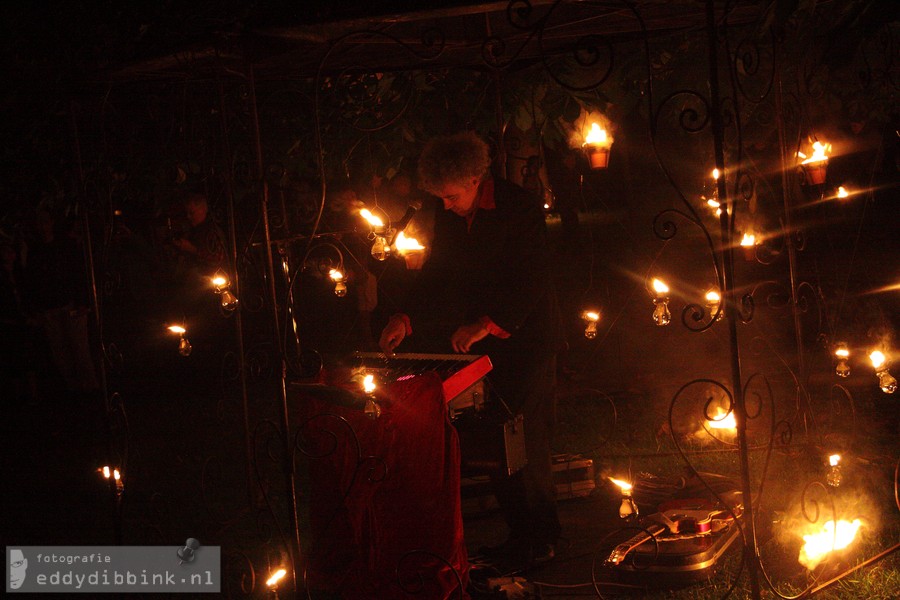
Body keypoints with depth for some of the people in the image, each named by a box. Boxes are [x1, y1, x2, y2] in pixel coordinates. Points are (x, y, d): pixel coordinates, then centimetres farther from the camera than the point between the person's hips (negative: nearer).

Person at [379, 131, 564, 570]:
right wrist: (406, 318, -2)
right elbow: (437, 272, 12)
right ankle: (520, 534, 17)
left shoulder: (520, 209, -15)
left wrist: (486, 324, -26)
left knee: (526, 444, -4)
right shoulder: (449, 215, 6)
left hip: (524, 342, -6)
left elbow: (531, 282, -19)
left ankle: (539, 541, 7)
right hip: (478, 344, 7)